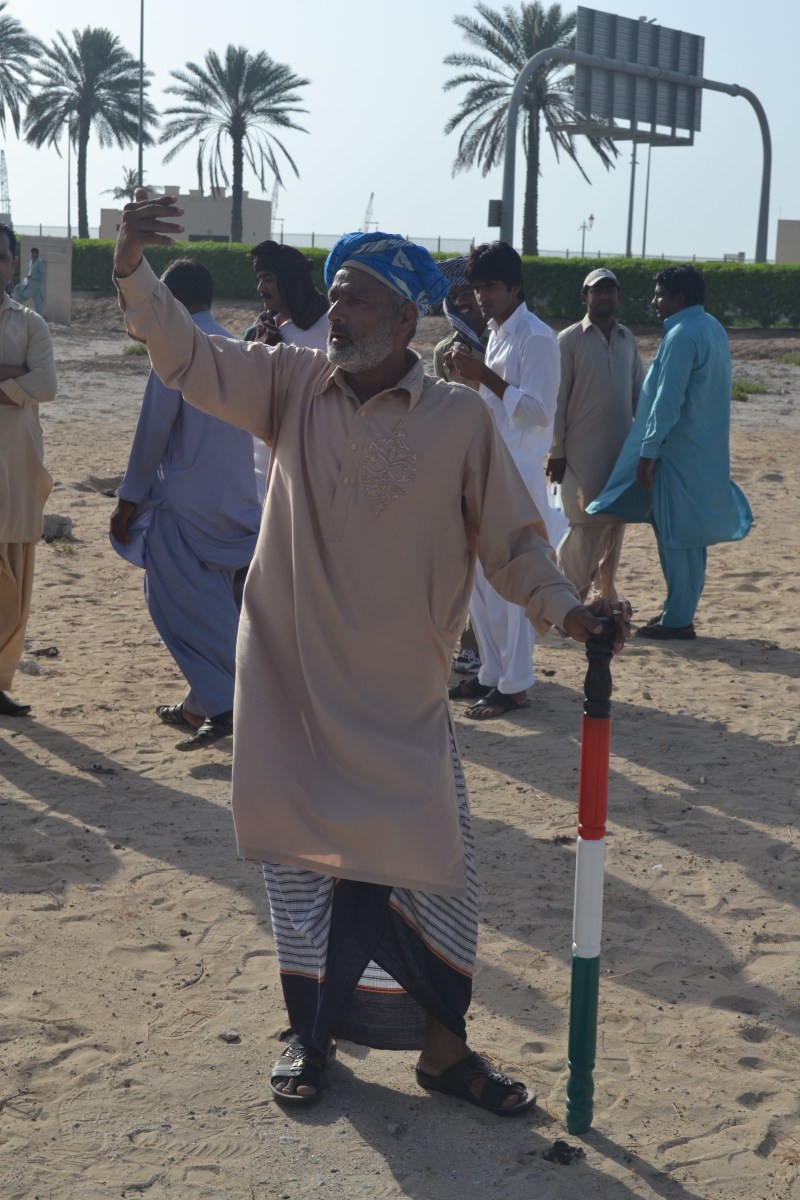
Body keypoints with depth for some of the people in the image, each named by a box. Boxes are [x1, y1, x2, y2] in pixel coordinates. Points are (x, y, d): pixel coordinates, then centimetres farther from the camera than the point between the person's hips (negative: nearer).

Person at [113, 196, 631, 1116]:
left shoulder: (461, 420, -5)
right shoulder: (292, 385, 2)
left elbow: (510, 540, -1)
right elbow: (186, 357, -4)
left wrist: (566, 611, -16)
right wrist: (133, 270, -20)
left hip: (399, 696, -2)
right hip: (287, 682, 2)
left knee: (436, 867, 3)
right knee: (299, 852, 12)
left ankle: (442, 1048, 23)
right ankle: (312, 1034, 32)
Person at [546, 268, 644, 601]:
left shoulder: (627, 339, 11)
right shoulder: (570, 340, -4)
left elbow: (639, 391, 14)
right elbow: (558, 400, -6)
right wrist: (556, 452, -9)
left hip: (623, 448, 5)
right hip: (583, 452, -5)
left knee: (616, 522, 8)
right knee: (587, 525, -5)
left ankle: (606, 586, 22)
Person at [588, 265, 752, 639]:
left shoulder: (682, 335, -18)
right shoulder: (713, 329, 13)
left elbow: (667, 400, -21)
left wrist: (648, 452, -19)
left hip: (680, 451, -10)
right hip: (706, 450, 10)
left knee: (676, 536, -3)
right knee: (691, 534, 15)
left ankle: (677, 619, 2)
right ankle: (680, 610, 24)